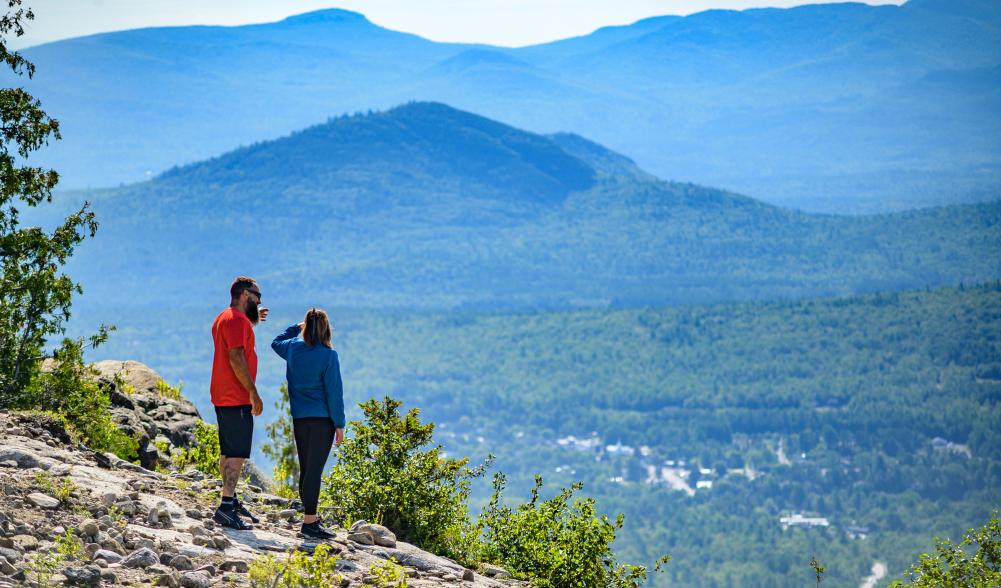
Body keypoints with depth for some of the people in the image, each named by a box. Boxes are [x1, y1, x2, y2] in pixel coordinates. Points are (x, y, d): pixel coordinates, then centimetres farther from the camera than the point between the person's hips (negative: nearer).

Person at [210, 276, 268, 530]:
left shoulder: (223, 318, 18)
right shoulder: (237, 320, -14)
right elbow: (236, 358, -23)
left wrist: (252, 321, 34)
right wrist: (254, 393, -21)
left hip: (223, 397, 11)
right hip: (236, 398, -11)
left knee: (229, 451, 17)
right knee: (237, 453, -12)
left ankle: (231, 501, 25)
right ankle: (226, 507, -17)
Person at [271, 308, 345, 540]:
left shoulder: (293, 348, 5)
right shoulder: (328, 356, -12)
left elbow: (277, 342, 31)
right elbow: (334, 392, -11)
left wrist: (297, 327, 32)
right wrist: (339, 424, -6)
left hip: (299, 418, 6)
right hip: (322, 419, -6)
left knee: (305, 469, 14)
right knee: (314, 470, -6)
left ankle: (310, 517, 24)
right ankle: (309, 522, -7)